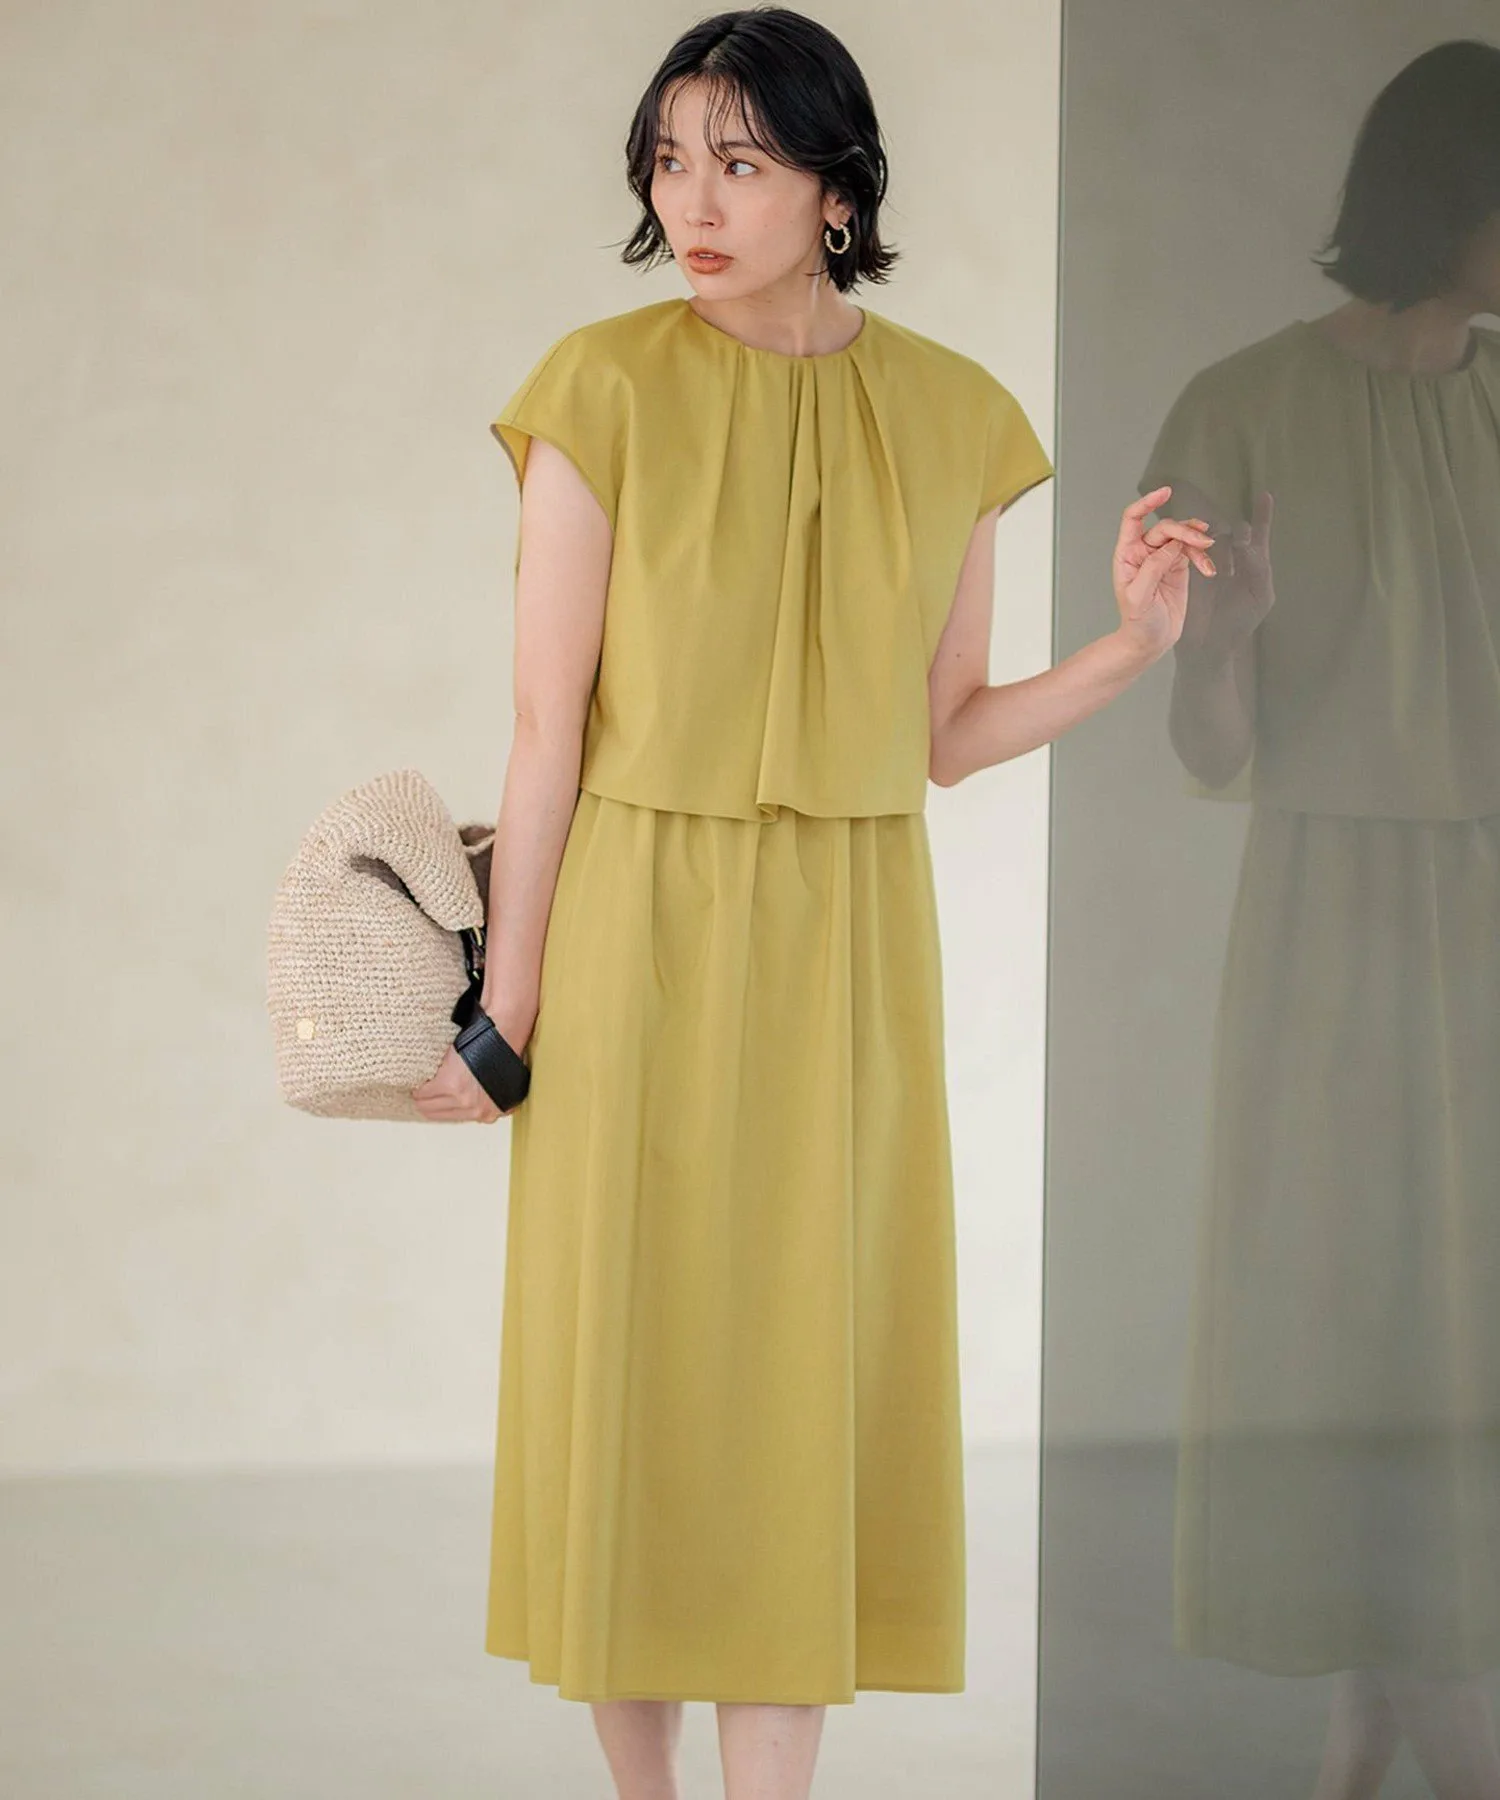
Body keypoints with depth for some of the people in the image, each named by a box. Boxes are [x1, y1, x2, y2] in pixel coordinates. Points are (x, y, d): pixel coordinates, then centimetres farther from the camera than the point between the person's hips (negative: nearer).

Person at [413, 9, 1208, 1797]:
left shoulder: (952, 417, 2)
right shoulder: (605, 390, -6)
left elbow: (937, 736, 8)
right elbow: (549, 724, -5)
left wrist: (1132, 644, -6)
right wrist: (505, 1010, -5)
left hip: (848, 945, 2)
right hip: (638, 928, -2)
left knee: (808, 1368, 3)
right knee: (624, 1360, 5)